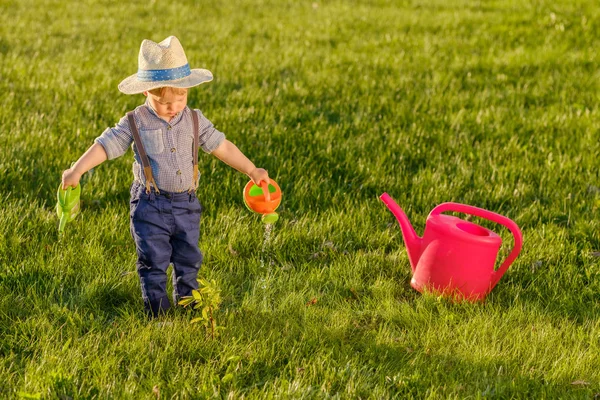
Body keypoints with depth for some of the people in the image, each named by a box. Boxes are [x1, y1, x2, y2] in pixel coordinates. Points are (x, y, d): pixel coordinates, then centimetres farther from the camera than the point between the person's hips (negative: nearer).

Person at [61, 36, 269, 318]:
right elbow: (105, 146, -12)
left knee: (188, 259, 13)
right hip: (150, 205, -3)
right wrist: (76, 170, -24)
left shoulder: (194, 120, 1)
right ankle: (157, 311, 14)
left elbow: (220, 146, 8)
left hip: (186, 203, 3)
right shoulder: (135, 123, -9)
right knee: (153, 261, 2)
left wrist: (252, 171, 11)